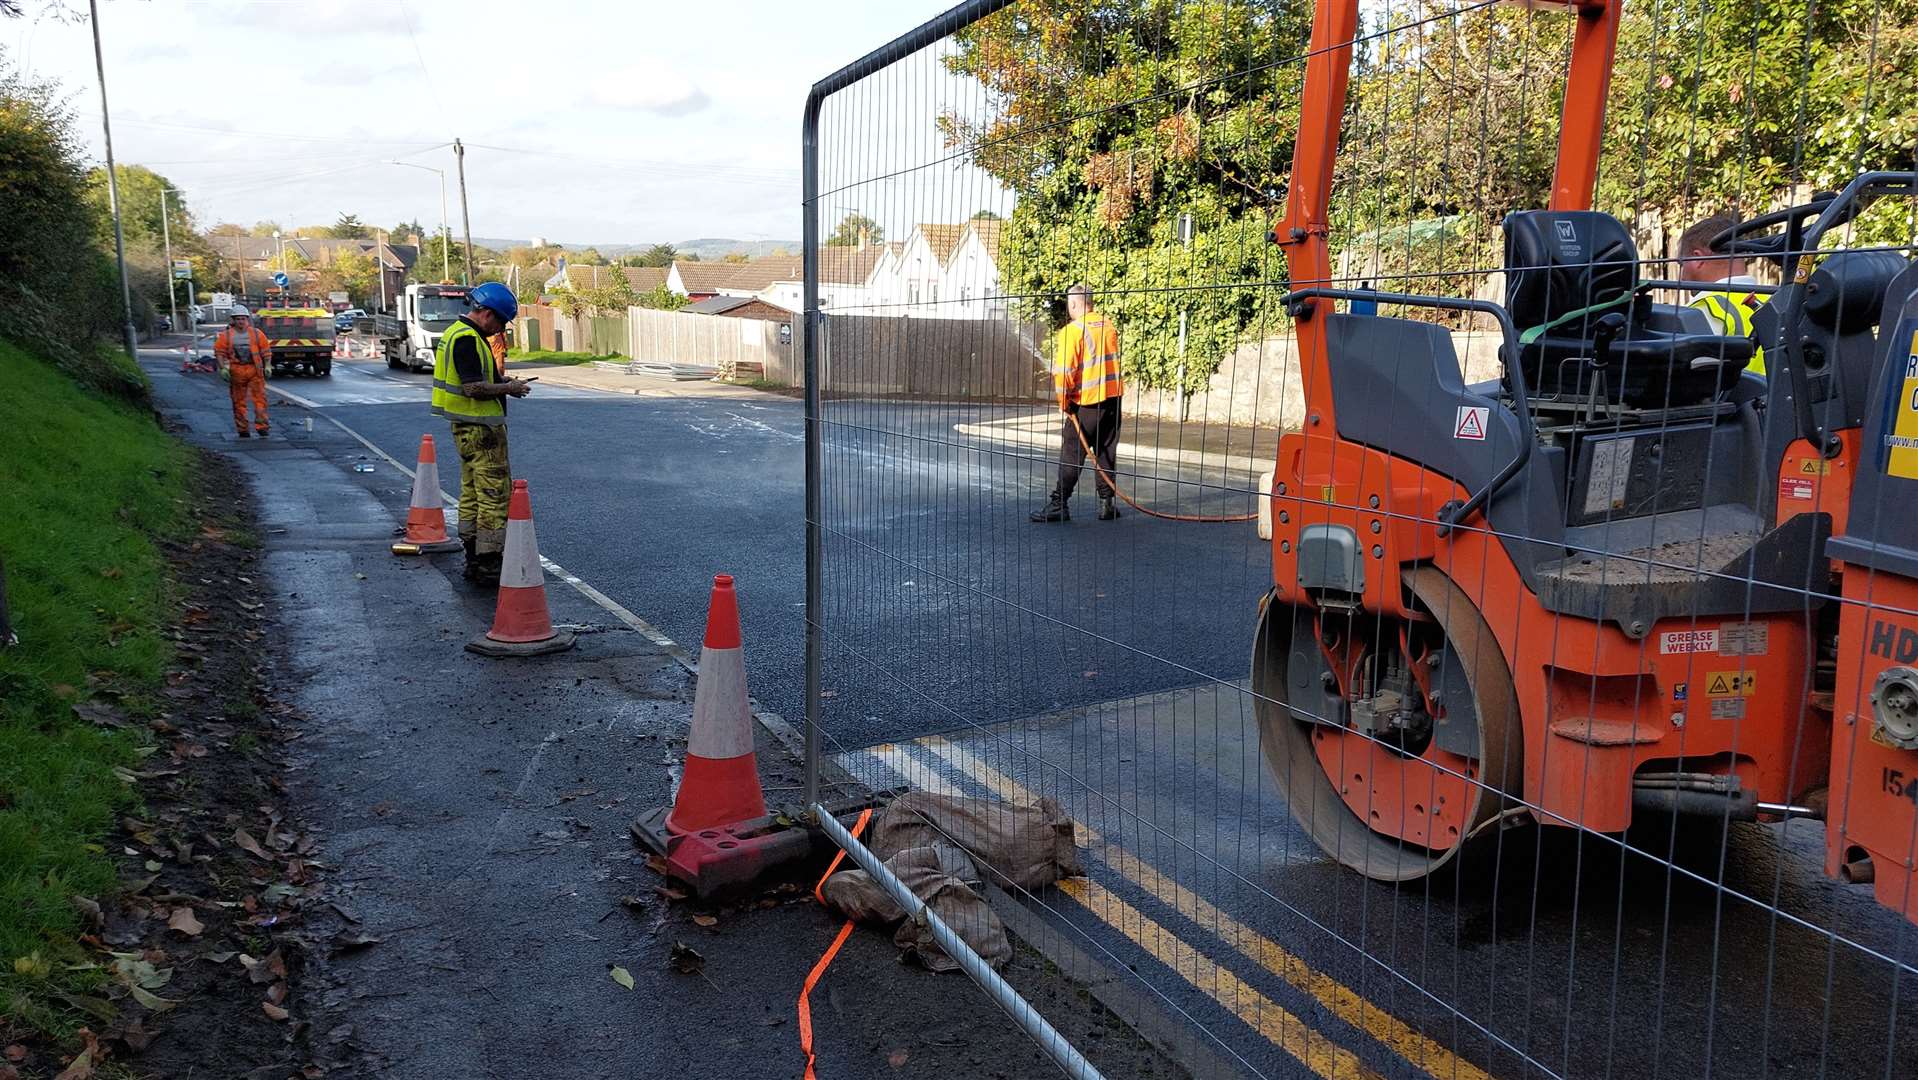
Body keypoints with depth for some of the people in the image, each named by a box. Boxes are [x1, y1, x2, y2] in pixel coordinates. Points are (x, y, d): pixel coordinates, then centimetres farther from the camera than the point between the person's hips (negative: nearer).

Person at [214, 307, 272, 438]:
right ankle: (242, 429, 12)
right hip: (236, 372, 0)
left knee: (260, 397, -9)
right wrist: (223, 368, -8)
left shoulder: (256, 333, 6)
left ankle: (261, 426, -8)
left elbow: (266, 351, 8)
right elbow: (219, 352, 4)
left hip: (255, 370, 0)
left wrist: (267, 366, -2)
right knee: (239, 401, 5)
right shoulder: (226, 335, 4)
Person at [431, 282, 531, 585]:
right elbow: (473, 388, -25)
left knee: (471, 495, 14)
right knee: (495, 496, -7)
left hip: (466, 429, 11)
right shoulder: (468, 340, -19)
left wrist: (501, 381, 12)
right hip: (481, 429, -11)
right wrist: (509, 388, -12)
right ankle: (489, 565, -6)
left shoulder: (456, 333, 15)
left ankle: (474, 560, 20)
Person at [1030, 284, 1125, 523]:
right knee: (1107, 454, 12)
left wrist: (1064, 402, -5)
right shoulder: (1109, 326, 7)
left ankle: (1059, 504, 1)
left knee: (1071, 456, 0)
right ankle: (1106, 504, 15)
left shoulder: (1072, 331, -13)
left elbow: (1064, 371, -18)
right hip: (1113, 398, 6)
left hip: (1086, 403, -6)